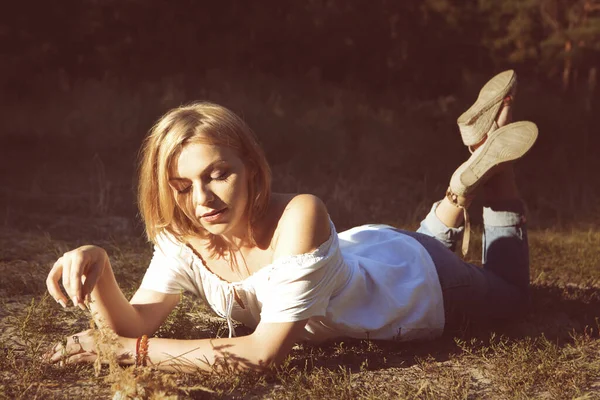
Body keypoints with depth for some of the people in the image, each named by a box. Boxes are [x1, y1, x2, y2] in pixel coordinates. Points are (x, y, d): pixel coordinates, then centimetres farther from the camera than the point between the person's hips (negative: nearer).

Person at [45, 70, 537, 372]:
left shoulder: (297, 218, -47)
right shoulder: (182, 238, -28)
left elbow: (265, 352, -45)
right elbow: (135, 324, -29)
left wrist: (134, 350, -45)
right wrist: (98, 268, -49)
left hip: (417, 280, -5)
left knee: (510, 289, 27)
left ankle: (491, 169, 29)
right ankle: (477, 149, 38)